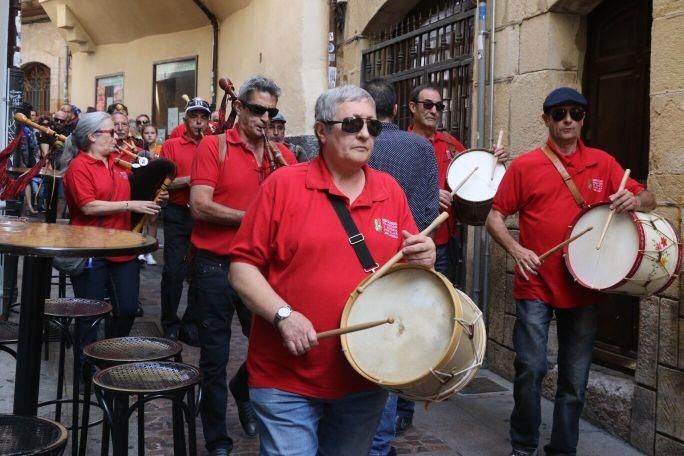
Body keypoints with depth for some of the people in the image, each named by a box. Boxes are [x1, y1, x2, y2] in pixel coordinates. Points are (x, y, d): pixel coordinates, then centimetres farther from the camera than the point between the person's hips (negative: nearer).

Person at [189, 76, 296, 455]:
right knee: (215, 356, 6)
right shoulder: (214, 146, -5)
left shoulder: (282, 154, 7)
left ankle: (243, 390, 44)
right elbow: (200, 207, -14)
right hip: (215, 265, -3)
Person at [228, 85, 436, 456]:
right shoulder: (284, 184, -7)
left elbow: (407, 265, 13)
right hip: (287, 378, -4)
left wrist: (422, 260, -10)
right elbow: (243, 266, -8)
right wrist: (283, 314, -21)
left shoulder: (390, 191, 5)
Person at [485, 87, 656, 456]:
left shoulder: (603, 163, 6)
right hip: (536, 286, -2)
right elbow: (494, 217, 1)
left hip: (585, 287, 3)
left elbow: (648, 200, 9)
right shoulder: (525, 165, -1)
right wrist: (516, 249, -16)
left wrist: (634, 200, -14)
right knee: (531, 368, -5)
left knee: (575, 377, 9)